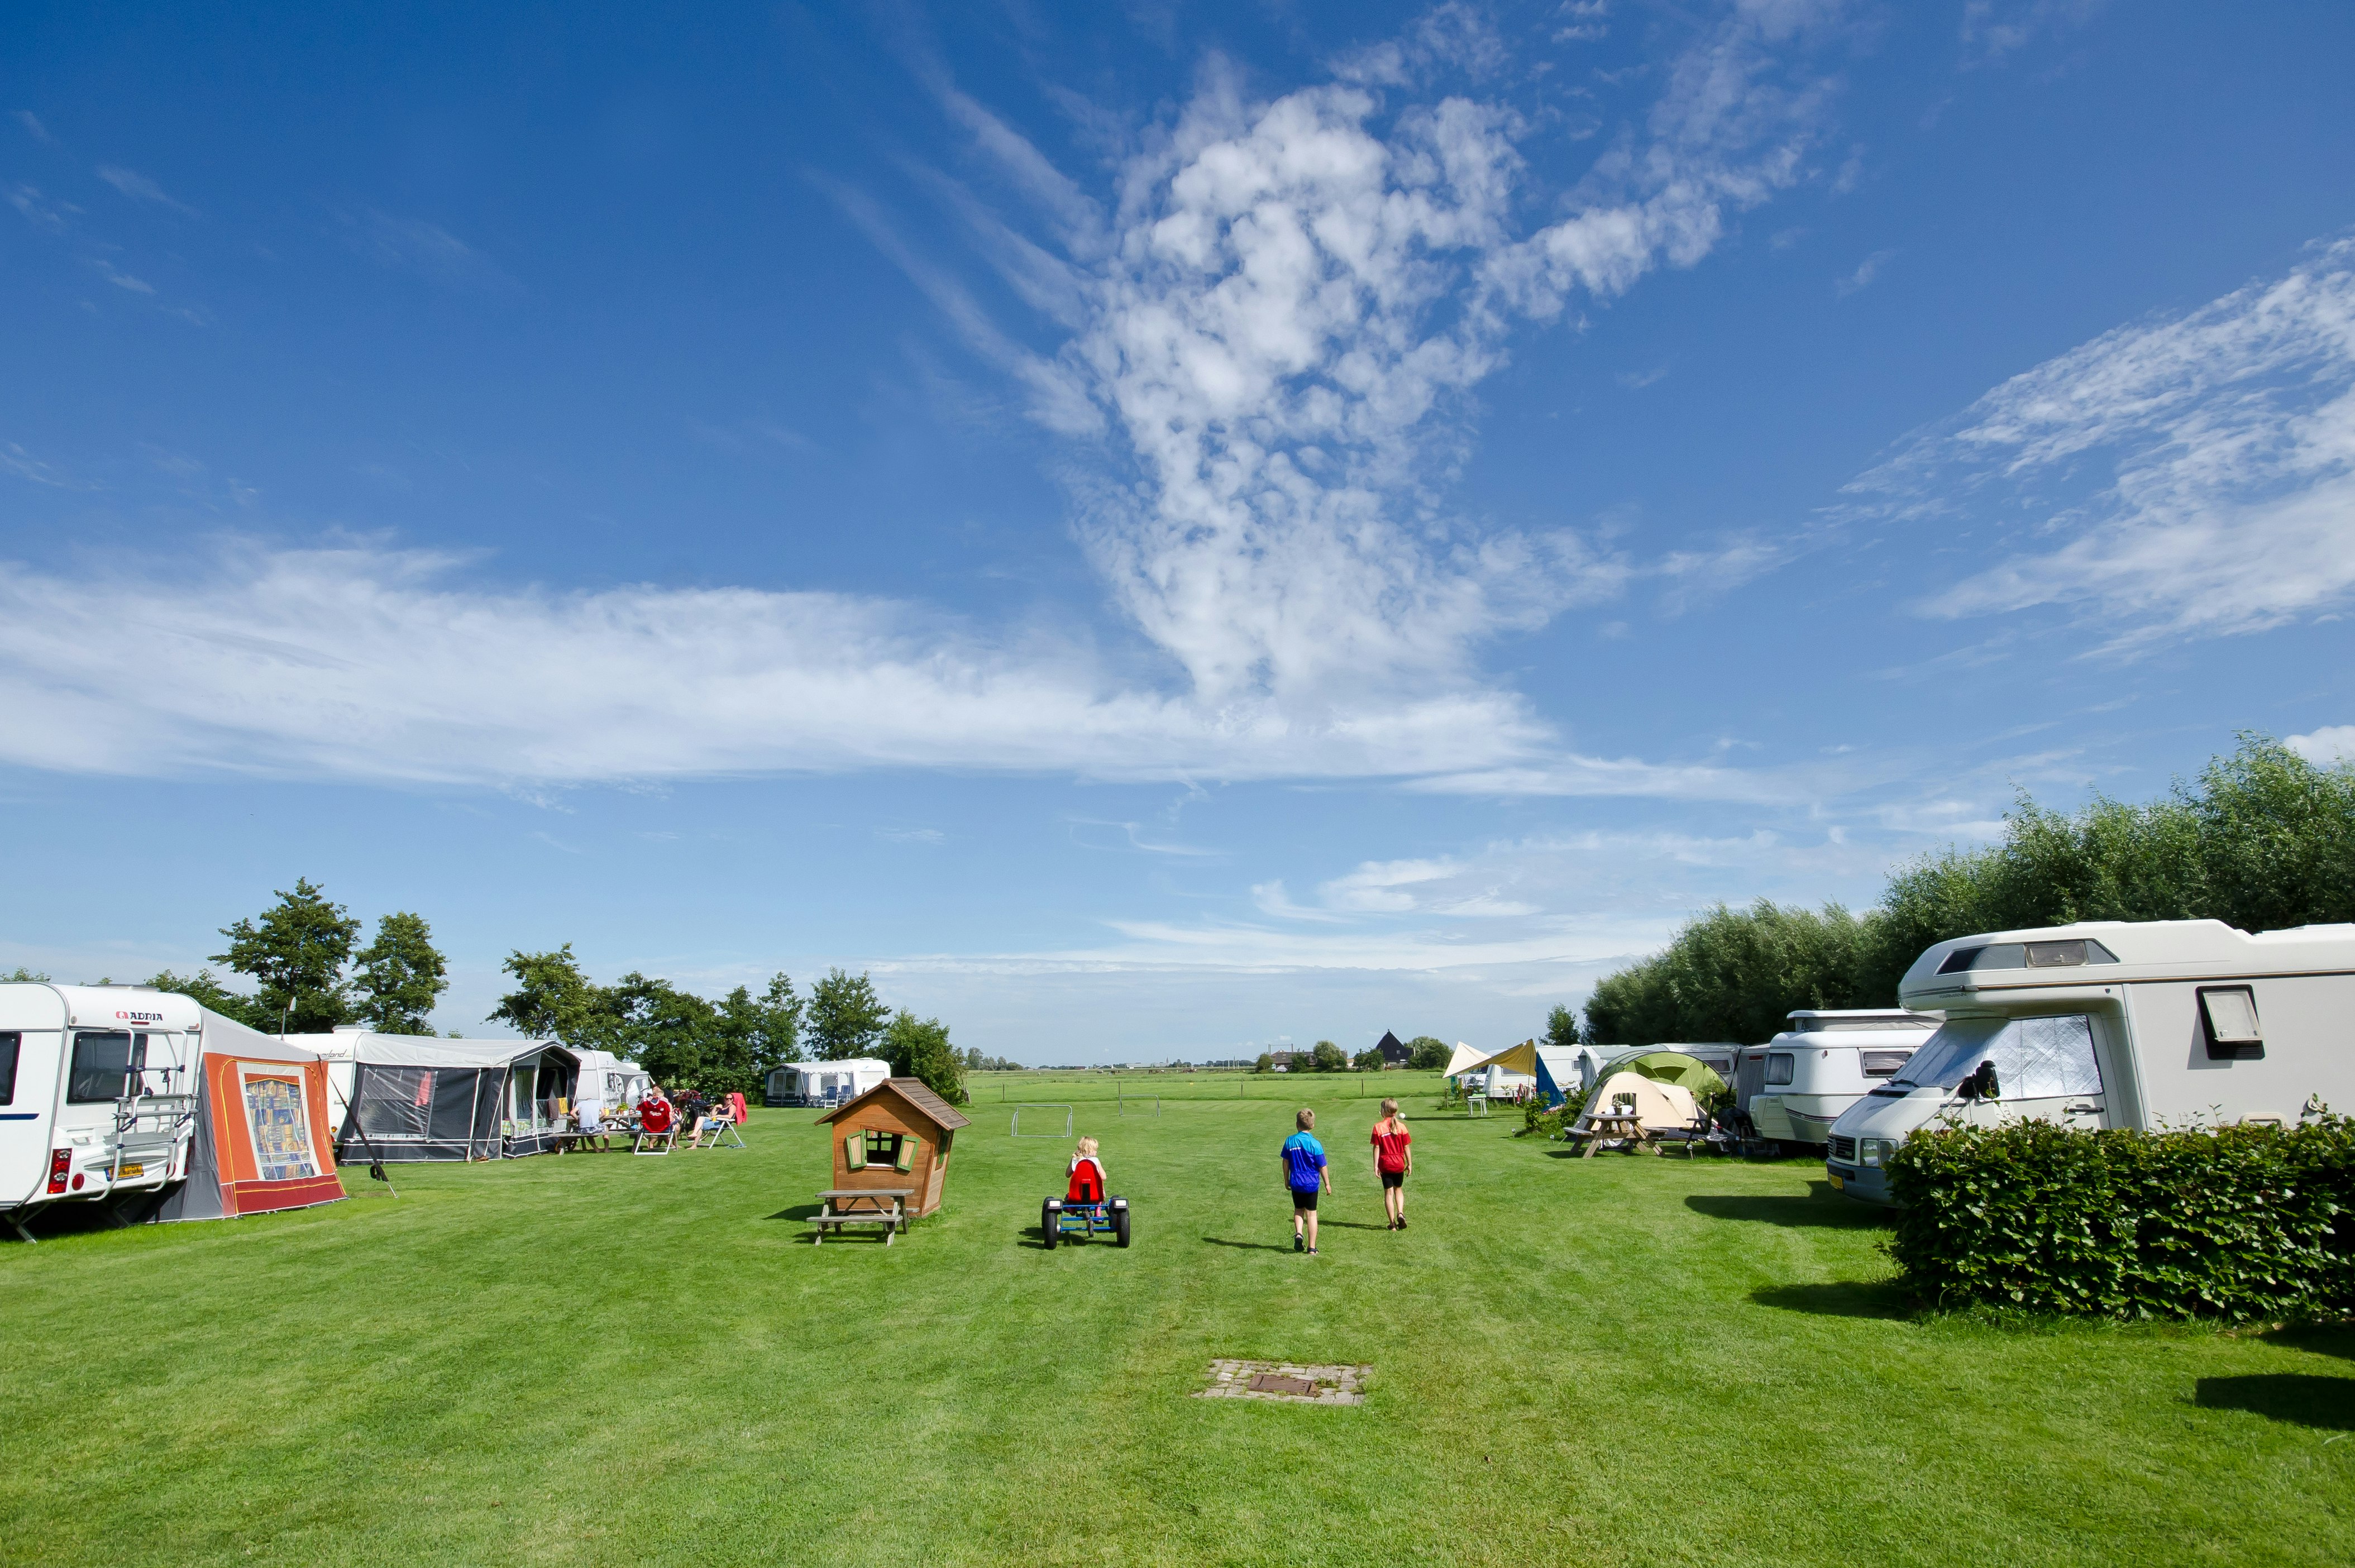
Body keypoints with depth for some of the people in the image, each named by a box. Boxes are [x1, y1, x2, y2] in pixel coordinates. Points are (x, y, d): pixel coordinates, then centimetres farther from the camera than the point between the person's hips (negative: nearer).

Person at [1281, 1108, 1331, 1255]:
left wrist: (1286, 1179, 17)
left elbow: (1286, 1162, 4)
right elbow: (1323, 1166, -9)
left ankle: (1298, 1233, -3)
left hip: (1295, 1183, 2)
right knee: (1311, 1214, 8)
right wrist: (1327, 1184, 4)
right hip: (1311, 1183, -2)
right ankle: (1312, 1247, 12)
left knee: (1298, 1210, 21)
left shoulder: (1290, 1141, -5)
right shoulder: (1315, 1144, -13)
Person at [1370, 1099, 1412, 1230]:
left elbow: (1376, 1148, -9)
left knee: (1388, 1193, 7)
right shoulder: (1401, 1126, -5)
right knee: (1398, 1190, 21)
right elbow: (1406, 1147, -1)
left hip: (1385, 1165, -2)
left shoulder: (1378, 1127, -10)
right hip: (1399, 1164, 2)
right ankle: (1400, 1213, -1)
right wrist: (1410, 1164, 8)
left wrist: (1376, 1166, -4)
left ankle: (1393, 1223, 7)